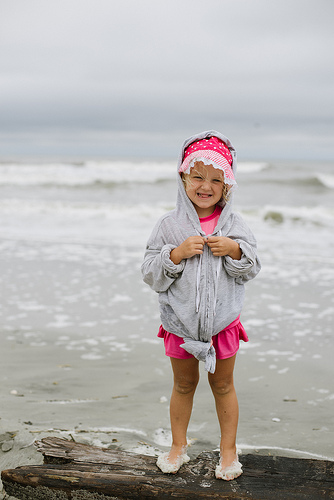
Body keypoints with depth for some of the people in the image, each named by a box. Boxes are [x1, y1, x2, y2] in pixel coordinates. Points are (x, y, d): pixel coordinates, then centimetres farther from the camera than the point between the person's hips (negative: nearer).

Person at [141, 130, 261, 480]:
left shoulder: (233, 224, -4)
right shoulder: (170, 224, -7)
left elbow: (251, 270, -1)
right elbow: (151, 273, -8)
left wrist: (235, 251, -19)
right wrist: (177, 253, -23)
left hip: (223, 320, 0)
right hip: (180, 320, 0)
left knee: (223, 386, 14)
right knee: (184, 385, 17)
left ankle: (228, 450, 29)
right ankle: (178, 446, 35)